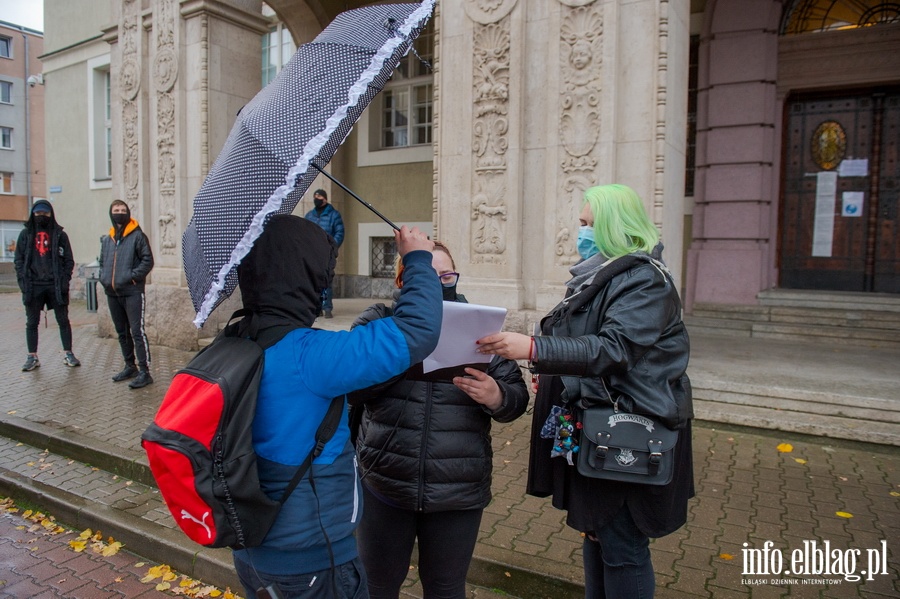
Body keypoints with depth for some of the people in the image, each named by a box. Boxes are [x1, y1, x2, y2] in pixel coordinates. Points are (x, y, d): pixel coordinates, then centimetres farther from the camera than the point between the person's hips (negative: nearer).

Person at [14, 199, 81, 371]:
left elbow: (69, 260, 4)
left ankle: (68, 354, 14)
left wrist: (64, 280, -7)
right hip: (33, 286, 1)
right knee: (31, 323, 8)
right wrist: (22, 281, -4)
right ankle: (32, 357, 17)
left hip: (56, 286, -1)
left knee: (63, 321, 4)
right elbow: (19, 259, 7)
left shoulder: (60, 234, 5)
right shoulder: (26, 234, 8)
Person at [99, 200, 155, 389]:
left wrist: (132, 276, -16)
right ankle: (130, 367, 26)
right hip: (112, 293, 7)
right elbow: (102, 262, 26)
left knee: (137, 331, -10)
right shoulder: (106, 239, 16)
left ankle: (144, 371, -9)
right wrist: (104, 278, 10)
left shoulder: (137, 236, -4)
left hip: (132, 292, -7)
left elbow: (148, 260, -9)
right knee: (122, 332, 14)